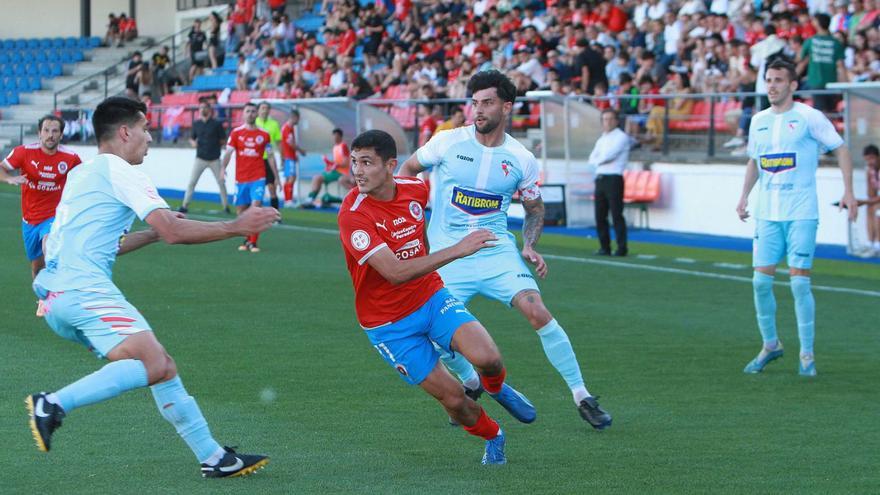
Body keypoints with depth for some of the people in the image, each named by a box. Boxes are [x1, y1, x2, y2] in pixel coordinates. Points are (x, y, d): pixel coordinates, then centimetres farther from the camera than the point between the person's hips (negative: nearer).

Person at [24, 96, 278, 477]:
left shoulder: (79, 175, 27)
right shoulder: (118, 170, -2)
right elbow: (173, 231, -10)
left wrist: (152, 234, 34)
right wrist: (238, 227, -2)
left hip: (57, 299, 10)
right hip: (84, 289, -10)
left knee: (163, 366, 10)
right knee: (153, 364, -25)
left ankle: (212, 457, 9)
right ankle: (53, 404, -30)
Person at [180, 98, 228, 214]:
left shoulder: (216, 124, -2)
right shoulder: (196, 124, 8)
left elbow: (223, 140, 4)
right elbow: (191, 138, 16)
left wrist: (215, 146, -7)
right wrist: (193, 142, -4)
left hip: (214, 159, -2)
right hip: (200, 158, 2)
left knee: (221, 182, 2)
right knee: (191, 182, -4)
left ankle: (225, 206, 14)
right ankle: (184, 205, -1)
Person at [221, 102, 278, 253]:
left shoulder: (264, 135, 4)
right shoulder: (236, 132, 4)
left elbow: (270, 156, 10)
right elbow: (228, 152, -1)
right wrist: (223, 168, -19)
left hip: (258, 178, -2)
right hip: (241, 178, 2)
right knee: (241, 211, 7)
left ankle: (253, 243, -12)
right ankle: (247, 239, 26)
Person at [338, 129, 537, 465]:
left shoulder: (415, 189, -6)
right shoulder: (353, 215, -25)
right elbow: (395, 273, -34)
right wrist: (457, 250, -37)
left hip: (431, 297, 4)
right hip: (388, 323, -4)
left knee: (486, 357, -22)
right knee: (454, 399, -7)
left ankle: (496, 387, 15)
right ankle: (492, 437, 26)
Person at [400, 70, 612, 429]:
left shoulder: (521, 160, 0)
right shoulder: (448, 142, -3)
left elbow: (535, 209, 14)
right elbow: (408, 169, 13)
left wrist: (529, 246, -3)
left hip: (497, 250, 0)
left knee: (537, 311, -19)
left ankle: (581, 397, -8)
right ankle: (471, 384, 23)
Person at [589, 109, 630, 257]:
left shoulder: (621, 137, -3)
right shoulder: (602, 139, 20)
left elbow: (608, 155, -13)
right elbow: (591, 160, 13)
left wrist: (597, 160, 5)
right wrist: (602, 160, -5)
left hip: (614, 179, -7)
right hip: (600, 179, 7)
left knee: (616, 215, -9)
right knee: (600, 216, 5)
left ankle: (622, 248, -8)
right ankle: (604, 247, 11)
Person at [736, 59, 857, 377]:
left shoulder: (808, 117, -5)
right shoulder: (758, 121, 11)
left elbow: (840, 149, -2)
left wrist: (848, 190, -10)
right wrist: (744, 196, 12)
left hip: (801, 213, -5)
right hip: (767, 213, 5)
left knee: (799, 282, -8)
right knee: (761, 281, 1)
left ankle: (807, 354, 3)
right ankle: (770, 345, 19)